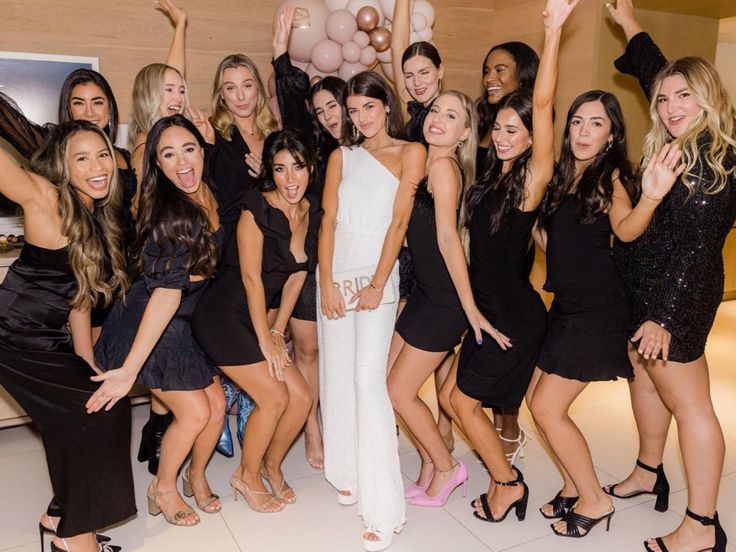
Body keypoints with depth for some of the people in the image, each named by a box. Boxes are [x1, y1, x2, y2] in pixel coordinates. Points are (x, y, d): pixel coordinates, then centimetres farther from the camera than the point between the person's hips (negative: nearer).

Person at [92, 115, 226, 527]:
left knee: (217, 403, 5)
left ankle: (196, 477, 33)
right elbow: (166, 291, -28)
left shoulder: (210, 196, -4)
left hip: (187, 322, 7)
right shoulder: (170, 213, -26)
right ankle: (163, 489, 22)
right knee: (194, 412, -6)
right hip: (150, 326, -7)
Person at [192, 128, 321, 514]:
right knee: (274, 398, -10)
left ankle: (271, 466, 26)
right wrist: (265, 340, -13)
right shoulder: (256, 208, -18)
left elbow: (297, 275, 7)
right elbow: (250, 276, -17)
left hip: (255, 317, 7)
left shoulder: (312, 213, 3)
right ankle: (246, 477, 15)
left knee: (301, 397, 0)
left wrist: (278, 330, 3)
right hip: (222, 317, -6)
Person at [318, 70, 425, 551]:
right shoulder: (342, 157, 13)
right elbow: (329, 221, 5)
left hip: (376, 273, -4)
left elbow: (399, 222, -6)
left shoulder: (411, 153, 2)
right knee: (337, 376, 8)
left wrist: (377, 285, -11)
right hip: (335, 272, 5)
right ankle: (347, 472, 26)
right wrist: (327, 283, -6)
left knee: (368, 378, -14)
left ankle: (384, 509, -9)